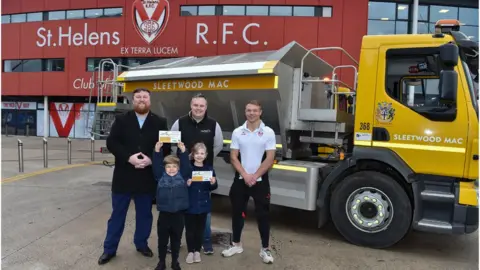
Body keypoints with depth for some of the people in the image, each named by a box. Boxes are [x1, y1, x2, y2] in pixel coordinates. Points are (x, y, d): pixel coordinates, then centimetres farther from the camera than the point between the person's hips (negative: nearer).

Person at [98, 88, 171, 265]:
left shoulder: (160, 122, 3)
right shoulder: (121, 120, 2)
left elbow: (166, 148, 0)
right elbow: (111, 143, -6)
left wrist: (151, 159, -16)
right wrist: (128, 157, -19)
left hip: (147, 178, 1)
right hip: (124, 176, -1)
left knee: (144, 214, 14)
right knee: (117, 214, 10)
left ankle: (141, 244, 33)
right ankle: (109, 249, 23)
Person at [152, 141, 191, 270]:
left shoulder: (183, 176, 2)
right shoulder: (160, 176, 2)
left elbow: (186, 166, -8)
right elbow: (156, 165, -6)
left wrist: (183, 151, -16)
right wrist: (157, 151, -16)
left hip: (178, 214, 0)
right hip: (164, 213, 0)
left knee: (176, 240, 14)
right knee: (162, 240, 12)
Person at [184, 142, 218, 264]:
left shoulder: (209, 168, 0)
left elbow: (213, 188, 6)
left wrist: (213, 183, -15)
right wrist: (186, 184, -26)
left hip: (203, 204, 2)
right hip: (189, 204, -2)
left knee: (200, 229, 13)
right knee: (190, 229, 8)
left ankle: (197, 251, 28)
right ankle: (190, 251, 24)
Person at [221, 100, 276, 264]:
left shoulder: (268, 133, -4)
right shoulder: (237, 132, 1)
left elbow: (269, 159, -7)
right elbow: (233, 157, -1)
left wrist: (255, 176, -13)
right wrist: (245, 175, -12)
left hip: (260, 180, -2)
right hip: (240, 179, 2)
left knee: (262, 215, 4)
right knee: (237, 213, 11)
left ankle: (265, 249, 18)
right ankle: (236, 245, 28)